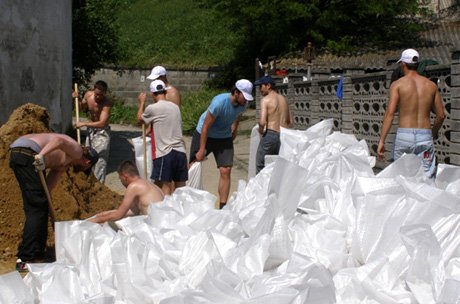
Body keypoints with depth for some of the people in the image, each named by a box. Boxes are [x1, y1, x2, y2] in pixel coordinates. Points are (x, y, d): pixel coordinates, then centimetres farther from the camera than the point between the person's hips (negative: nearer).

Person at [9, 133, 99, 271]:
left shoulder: (64, 163, 30)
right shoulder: (77, 151, 6)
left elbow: (49, 185, 22)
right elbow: (59, 140, -16)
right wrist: (41, 156, -29)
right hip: (28, 154, -10)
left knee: (40, 207, 16)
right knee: (37, 208, -7)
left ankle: (37, 253, 21)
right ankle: (25, 259, -9)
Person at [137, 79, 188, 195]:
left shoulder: (152, 108, -5)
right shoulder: (175, 107, 12)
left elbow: (140, 119, 15)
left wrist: (141, 104, 32)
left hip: (165, 153, -6)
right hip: (180, 151, 6)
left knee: (165, 186, -2)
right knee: (180, 187, 10)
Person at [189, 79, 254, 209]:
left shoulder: (243, 104, -13)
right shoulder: (219, 102, -30)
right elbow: (206, 126, -24)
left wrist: (234, 132, 17)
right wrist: (202, 149, -21)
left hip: (224, 138, 4)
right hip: (203, 135, -4)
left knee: (226, 171, -6)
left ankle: (223, 207, 0)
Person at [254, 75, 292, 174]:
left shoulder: (265, 99, -7)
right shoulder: (283, 99, 15)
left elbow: (262, 122, -18)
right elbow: (290, 122, 19)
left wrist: (261, 130, 1)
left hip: (270, 135, -7)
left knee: (260, 166, 3)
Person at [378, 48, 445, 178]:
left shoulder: (398, 84, 0)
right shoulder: (431, 85, 9)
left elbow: (390, 113, -10)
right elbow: (441, 115, 11)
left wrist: (381, 141, -10)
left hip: (404, 135, -2)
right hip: (425, 135, 2)